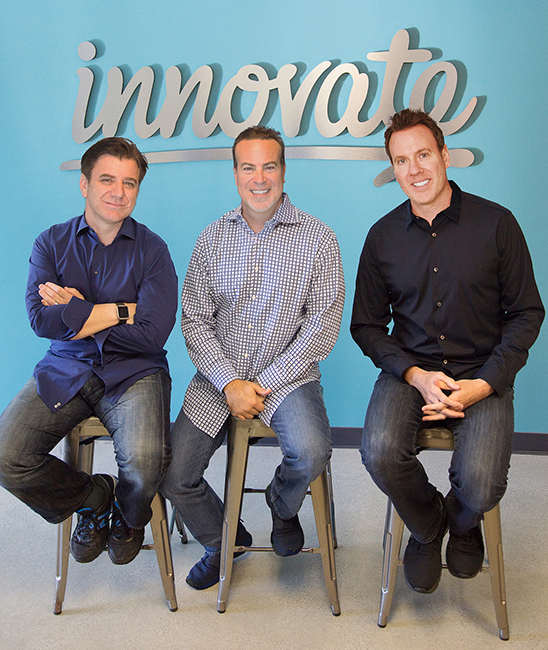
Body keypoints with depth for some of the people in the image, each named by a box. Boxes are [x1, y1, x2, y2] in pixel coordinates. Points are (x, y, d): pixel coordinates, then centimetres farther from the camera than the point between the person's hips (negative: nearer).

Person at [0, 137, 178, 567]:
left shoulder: (152, 250, -1)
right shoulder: (52, 243, 5)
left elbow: (152, 335, -11)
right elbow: (40, 318, -10)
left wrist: (77, 313, -10)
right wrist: (118, 311, -14)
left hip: (134, 371, -2)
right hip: (65, 370, 3)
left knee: (145, 463, -28)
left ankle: (129, 516, 13)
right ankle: (91, 497, 13)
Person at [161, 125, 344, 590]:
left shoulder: (318, 239, -3)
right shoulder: (212, 239, 6)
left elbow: (323, 325, -7)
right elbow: (194, 320, 2)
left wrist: (266, 384, -13)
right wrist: (230, 383, -12)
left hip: (288, 376, -2)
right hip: (219, 378, 3)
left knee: (311, 453, -29)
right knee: (172, 477, -6)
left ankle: (283, 507, 10)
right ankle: (224, 539, 27)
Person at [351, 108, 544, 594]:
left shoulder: (496, 223, -2)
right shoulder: (383, 236, 3)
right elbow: (366, 325, 7)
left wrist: (485, 384, -12)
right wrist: (416, 374, -11)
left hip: (482, 373, -1)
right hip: (410, 369, 2)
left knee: (481, 487, -23)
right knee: (380, 453, -27)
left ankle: (461, 522, 19)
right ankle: (427, 525, 9)